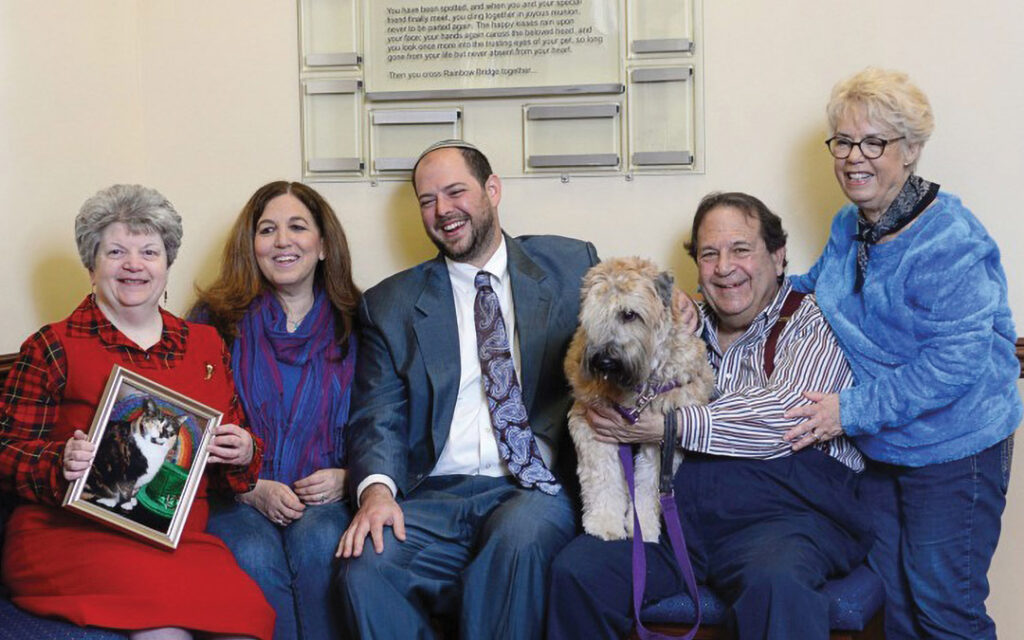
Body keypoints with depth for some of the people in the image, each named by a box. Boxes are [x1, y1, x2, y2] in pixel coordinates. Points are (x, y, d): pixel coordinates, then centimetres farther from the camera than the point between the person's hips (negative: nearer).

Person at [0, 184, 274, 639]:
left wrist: (244, 455, 1)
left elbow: (236, 448, 24)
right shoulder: (53, 347, 8)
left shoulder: (206, 345, 19)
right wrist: (60, 463, -16)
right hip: (71, 534, -3)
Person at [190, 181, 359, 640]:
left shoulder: (353, 326, 10)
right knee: (255, 557, -32)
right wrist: (252, 488, -12)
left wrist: (346, 478, -9)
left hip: (325, 500, 1)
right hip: (237, 499, 0)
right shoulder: (217, 319, 6)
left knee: (317, 543, -32)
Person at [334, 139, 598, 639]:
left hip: (539, 487, -1)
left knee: (519, 537, -35)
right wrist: (377, 487, -15)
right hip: (435, 497, 1)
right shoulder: (390, 304, 15)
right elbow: (378, 417, 7)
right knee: (365, 569, -28)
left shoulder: (572, 266, 13)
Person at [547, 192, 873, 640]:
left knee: (775, 583, -38)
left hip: (783, 507, -4)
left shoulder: (811, 322, 8)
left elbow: (782, 419, -10)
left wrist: (670, 426, -15)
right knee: (576, 570, -20)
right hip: (676, 502, 4)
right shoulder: (690, 326, 23)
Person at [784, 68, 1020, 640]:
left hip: (955, 450, -8)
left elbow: (953, 363, -28)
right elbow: (820, 285, 24)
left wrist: (853, 410, -27)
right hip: (881, 445, 8)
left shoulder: (949, 241, -23)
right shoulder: (851, 226, 5)